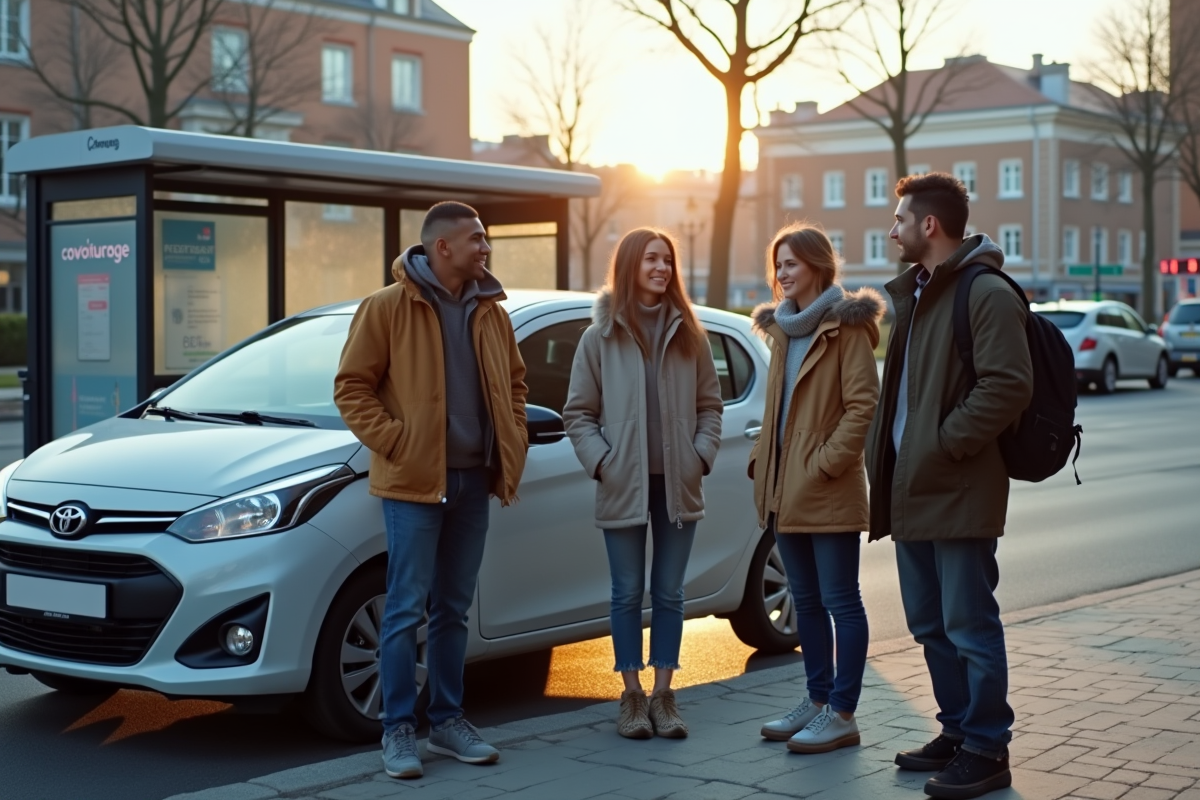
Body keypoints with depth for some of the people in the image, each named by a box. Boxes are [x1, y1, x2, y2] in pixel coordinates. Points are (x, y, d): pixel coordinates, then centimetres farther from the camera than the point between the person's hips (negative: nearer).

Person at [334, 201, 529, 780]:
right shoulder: (387, 307, -7)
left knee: (453, 608, 13)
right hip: (414, 480, -6)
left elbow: (514, 381, 21)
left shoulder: (490, 312, 10)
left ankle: (448, 719, 22)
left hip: (473, 479, 6)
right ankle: (398, 730, 5)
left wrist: (514, 440, 9)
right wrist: (394, 443, -14)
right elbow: (351, 387, -7)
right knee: (406, 609, -3)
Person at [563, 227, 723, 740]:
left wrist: (702, 455, -4)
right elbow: (578, 412, 0)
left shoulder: (688, 334, 5)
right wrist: (600, 461, -11)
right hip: (622, 486, -2)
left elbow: (710, 404, 9)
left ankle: (662, 695, 15)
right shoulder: (601, 336, 0)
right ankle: (632, 696, 15)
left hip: (677, 485, 2)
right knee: (628, 594, 5)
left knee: (669, 593, 7)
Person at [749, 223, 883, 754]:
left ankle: (842, 714, 4)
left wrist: (828, 461, -19)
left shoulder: (845, 325, -9)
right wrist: (762, 462, 10)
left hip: (828, 492, -8)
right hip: (784, 491, 8)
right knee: (806, 601, 14)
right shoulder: (783, 328, 16)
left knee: (839, 601, -1)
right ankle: (817, 701, 24)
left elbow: (863, 403, -16)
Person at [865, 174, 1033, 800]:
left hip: (959, 492, -9)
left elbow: (1009, 386, -22)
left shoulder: (988, 294, -13)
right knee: (930, 625, 16)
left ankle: (987, 749, 8)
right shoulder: (912, 292, 16)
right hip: (911, 490, 9)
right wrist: (888, 454, 13)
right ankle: (957, 731, 28)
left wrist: (946, 444, -20)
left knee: (969, 626, -2)